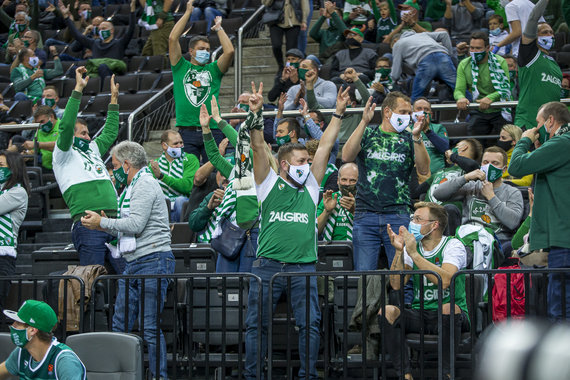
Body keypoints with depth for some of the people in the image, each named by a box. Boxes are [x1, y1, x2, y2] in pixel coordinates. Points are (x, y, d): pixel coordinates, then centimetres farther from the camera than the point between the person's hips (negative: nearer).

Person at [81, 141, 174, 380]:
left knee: (151, 328, -10)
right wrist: (103, 225, 14)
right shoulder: (133, 187, 24)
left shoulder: (145, 184, -8)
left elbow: (136, 225, -18)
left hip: (153, 260, -10)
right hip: (133, 263, 10)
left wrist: (102, 222, -8)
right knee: (120, 325, 6)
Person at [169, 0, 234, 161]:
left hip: (213, 131, 1)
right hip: (187, 131, -1)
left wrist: (218, 28, 12)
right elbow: (173, 39, 3)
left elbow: (229, 51, -1)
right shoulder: (181, 68, 11)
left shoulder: (213, 69, 14)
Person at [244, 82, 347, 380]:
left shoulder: (310, 186, 15)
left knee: (310, 323, -3)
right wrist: (255, 115, -13)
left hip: (303, 266, 2)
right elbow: (259, 148, -2)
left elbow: (324, 147, 13)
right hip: (268, 264, -2)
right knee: (257, 324, 0)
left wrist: (338, 113, 12)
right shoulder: (269, 184, 8)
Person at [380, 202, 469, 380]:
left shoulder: (453, 246, -5)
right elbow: (396, 285, -3)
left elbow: (444, 281, -26)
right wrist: (399, 251, -15)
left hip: (450, 317, -4)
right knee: (387, 311, -22)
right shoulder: (411, 247, 9)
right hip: (419, 316, 4)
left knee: (448, 309, -38)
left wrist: (414, 253, -24)